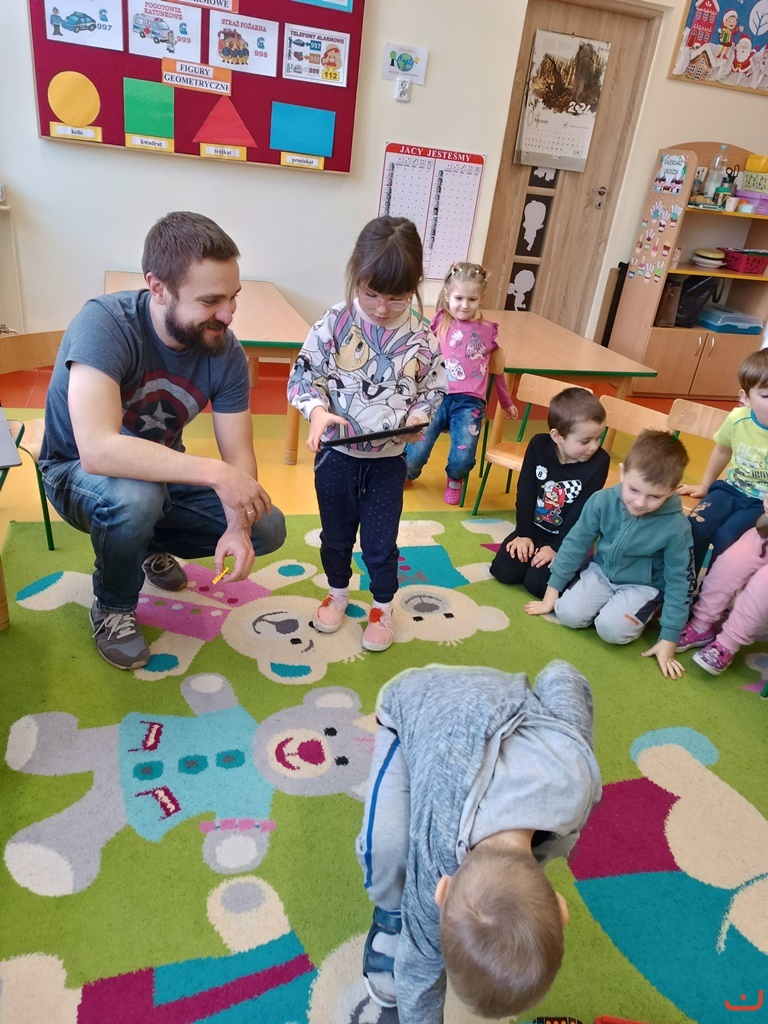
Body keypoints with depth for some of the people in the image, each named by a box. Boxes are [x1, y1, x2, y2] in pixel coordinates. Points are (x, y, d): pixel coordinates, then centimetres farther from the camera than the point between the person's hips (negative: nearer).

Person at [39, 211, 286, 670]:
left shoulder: (225, 351, -19)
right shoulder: (104, 324, -32)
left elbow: (239, 457, -16)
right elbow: (97, 449, -44)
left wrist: (237, 526, -33)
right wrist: (212, 471, -46)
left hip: (163, 471, 5)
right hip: (78, 473, -4)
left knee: (268, 530, -8)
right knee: (135, 496, -39)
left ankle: (152, 544, 18)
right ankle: (113, 607, -6)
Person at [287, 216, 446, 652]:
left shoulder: (421, 339, -9)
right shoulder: (334, 323, -13)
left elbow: (435, 388, 5)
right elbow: (304, 374, -6)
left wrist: (419, 415, -15)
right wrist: (317, 410, -24)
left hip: (389, 459, 0)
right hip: (337, 453, 1)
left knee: (381, 542, 12)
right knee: (336, 534, 19)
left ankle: (383, 606, 35)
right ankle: (338, 593, 44)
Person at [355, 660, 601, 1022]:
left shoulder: (575, 774, -37)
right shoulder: (435, 868, -35)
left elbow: (560, 677, -18)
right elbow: (420, 974, -15)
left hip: (499, 693, 3)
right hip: (411, 703, -3)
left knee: (556, 844, -13)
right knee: (386, 846, -26)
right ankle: (394, 914, 7)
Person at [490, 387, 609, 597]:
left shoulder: (599, 461, -16)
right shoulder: (538, 445, -10)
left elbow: (582, 512, -15)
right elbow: (525, 493, -6)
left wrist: (557, 548, -16)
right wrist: (523, 534, -8)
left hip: (567, 538, -3)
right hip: (534, 528, 3)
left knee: (537, 583, -19)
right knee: (503, 571, -11)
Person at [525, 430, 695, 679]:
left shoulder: (676, 527, -24)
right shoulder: (602, 501, -18)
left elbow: (679, 582, -13)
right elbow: (575, 544, -5)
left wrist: (668, 639, -11)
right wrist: (552, 592, -1)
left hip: (643, 586, -2)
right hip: (600, 572, 3)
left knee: (612, 629, -27)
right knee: (569, 614, -21)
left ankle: (646, 612, 5)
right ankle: (607, 605, 9)